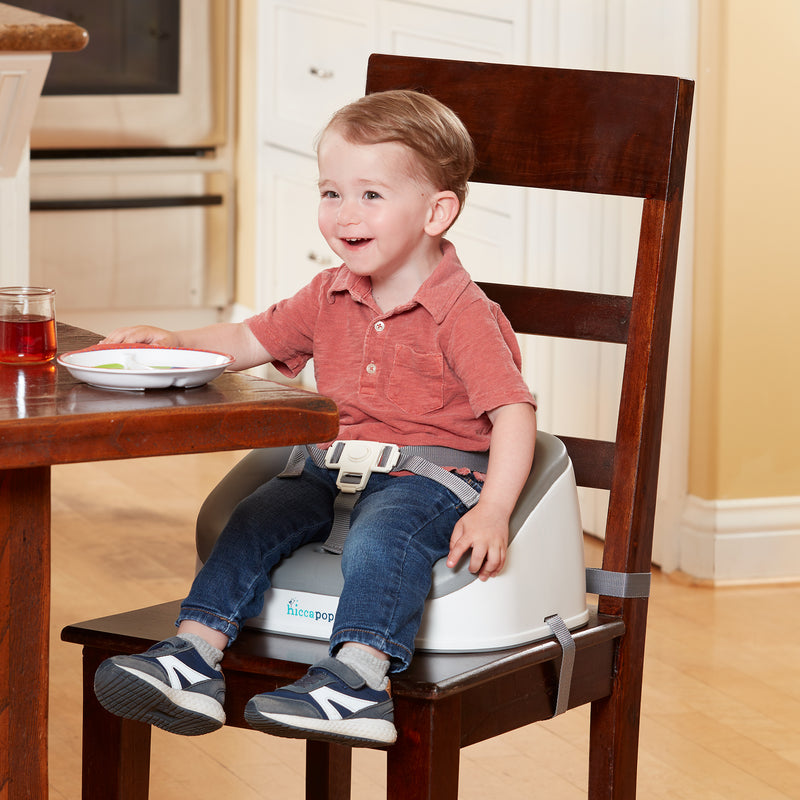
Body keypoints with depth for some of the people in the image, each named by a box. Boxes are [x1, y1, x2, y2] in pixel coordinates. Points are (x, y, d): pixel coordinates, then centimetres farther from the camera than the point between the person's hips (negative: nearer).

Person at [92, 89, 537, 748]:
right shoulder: (330, 299, 10)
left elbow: (513, 412, -16)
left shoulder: (462, 314, -11)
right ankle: (194, 658, -19)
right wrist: (175, 343, -1)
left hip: (431, 476, -7)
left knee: (381, 537, -35)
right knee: (257, 517, -14)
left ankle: (357, 679, -47)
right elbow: (249, 342, 19)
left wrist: (492, 510, -29)